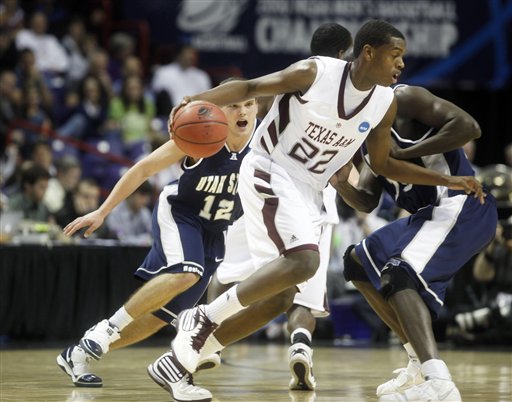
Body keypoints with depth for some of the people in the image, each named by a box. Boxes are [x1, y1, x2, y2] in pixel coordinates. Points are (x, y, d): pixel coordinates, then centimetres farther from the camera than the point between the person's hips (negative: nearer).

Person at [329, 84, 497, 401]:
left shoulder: (403, 100, -9)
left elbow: (468, 126, -21)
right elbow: (367, 202, 13)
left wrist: (403, 153, -19)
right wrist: (339, 182, -8)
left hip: (462, 207, -11)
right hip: (433, 212, 11)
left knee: (398, 275, -28)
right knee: (359, 262, 19)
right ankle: (421, 364, 15)